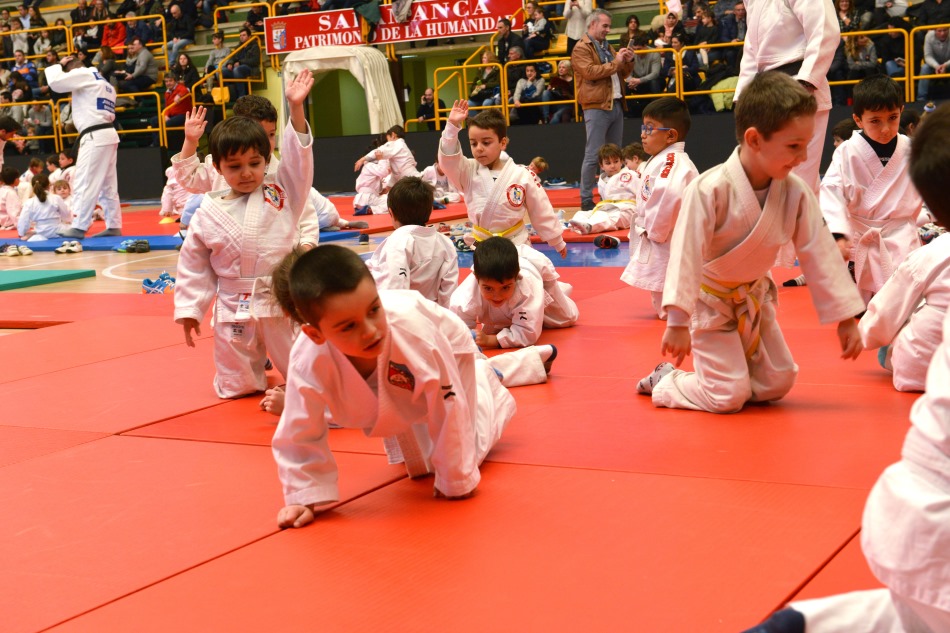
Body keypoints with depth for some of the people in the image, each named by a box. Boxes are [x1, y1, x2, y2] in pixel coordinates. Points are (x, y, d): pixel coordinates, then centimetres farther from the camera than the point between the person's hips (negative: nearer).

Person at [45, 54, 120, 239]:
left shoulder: (85, 74, -4)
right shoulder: (104, 84, 23)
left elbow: (56, 82, -10)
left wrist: (59, 66, 6)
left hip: (95, 137, -10)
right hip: (107, 134, 10)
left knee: (84, 183, -10)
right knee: (108, 184, 11)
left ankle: (78, 227, -11)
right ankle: (114, 226, 13)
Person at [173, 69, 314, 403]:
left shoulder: (282, 191, -2)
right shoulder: (208, 213, -1)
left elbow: (297, 157, -14)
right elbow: (193, 265, 5)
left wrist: (295, 108, -25)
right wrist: (189, 309, 3)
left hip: (282, 300, -1)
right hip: (234, 309, 1)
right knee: (235, 387, 13)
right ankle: (255, 362, 42)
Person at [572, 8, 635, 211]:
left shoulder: (607, 47, 21)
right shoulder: (581, 49, -4)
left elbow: (621, 74, 25)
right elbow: (590, 72, -19)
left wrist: (628, 62, 5)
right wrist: (615, 62, -14)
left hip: (616, 105, 8)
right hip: (596, 107, -8)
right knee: (593, 155, -9)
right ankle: (586, 200, -6)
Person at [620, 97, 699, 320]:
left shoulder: (671, 161, -20)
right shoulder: (660, 160, 13)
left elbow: (669, 195, -37)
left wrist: (655, 232, -25)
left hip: (668, 244, -10)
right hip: (657, 242, 10)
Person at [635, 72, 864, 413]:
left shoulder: (795, 192, -13)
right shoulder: (710, 190, -31)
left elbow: (819, 253, -7)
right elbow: (686, 254, -30)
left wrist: (846, 318, -5)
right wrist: (678, 322, -30)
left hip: (755, 299, 7)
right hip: (710, 303, -6)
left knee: (777, 385, 11)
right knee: (728, 398, -7)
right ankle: (665, 382, 17)